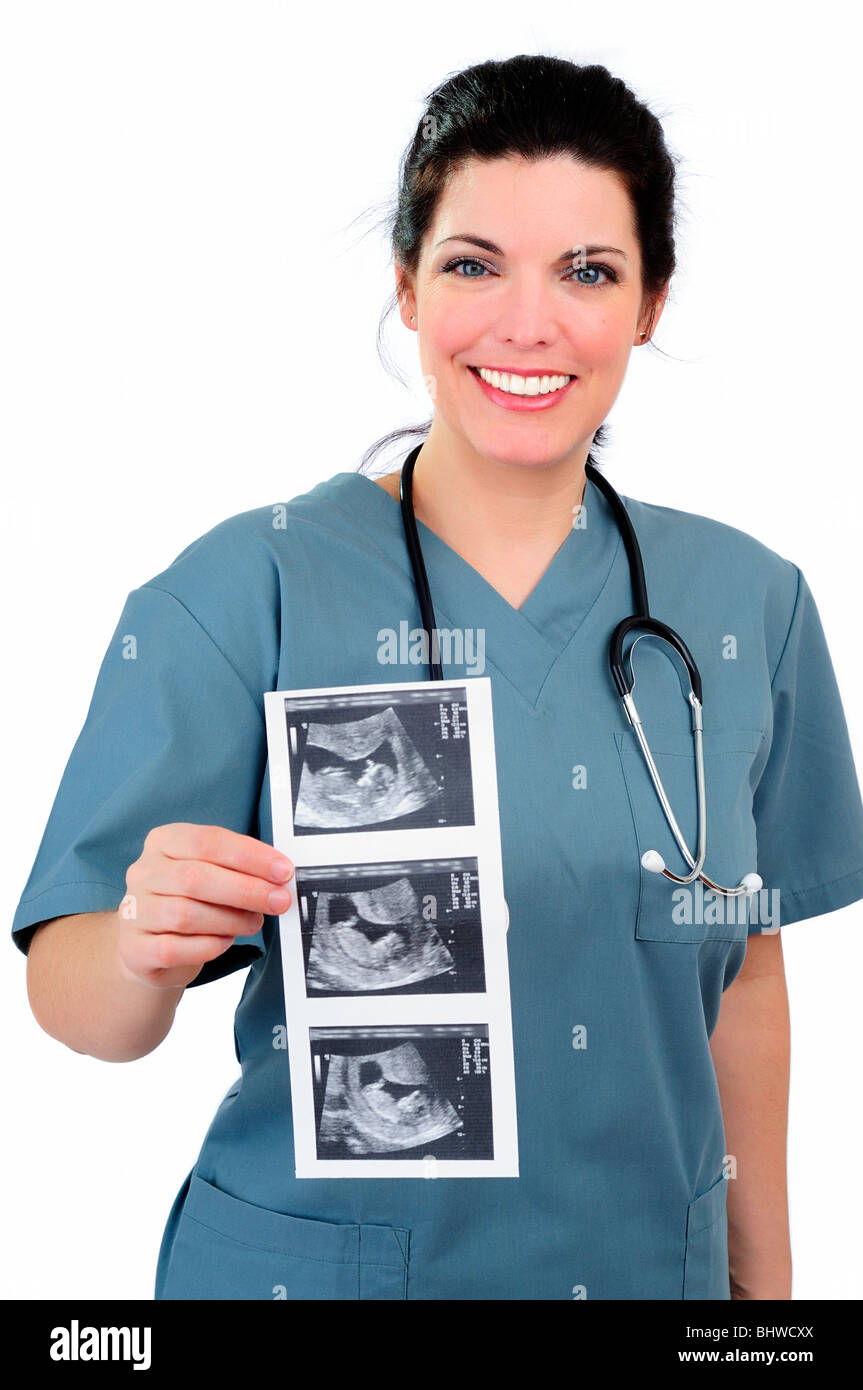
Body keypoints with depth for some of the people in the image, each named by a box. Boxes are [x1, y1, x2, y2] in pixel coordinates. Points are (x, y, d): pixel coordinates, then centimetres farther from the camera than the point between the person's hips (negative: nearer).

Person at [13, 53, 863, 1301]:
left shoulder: (749, 604, -3)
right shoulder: (246, 591, -14)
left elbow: (745, 975, 5)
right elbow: (73, 998, -16)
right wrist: (145, 955, -36)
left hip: (647, 1260, 3)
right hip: (316, 1263, -2)